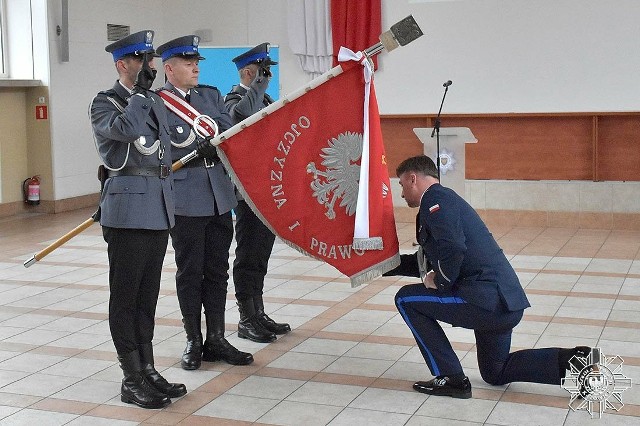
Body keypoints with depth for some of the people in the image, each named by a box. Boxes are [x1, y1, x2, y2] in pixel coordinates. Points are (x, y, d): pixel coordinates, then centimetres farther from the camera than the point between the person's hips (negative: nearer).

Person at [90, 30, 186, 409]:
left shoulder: (157, 102, 17)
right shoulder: (105, 103, -4)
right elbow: (124, 129, -27)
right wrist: (139, 91, -15)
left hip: (160, 211, 7)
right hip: (128, 213, -7)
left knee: (148, 295, 13)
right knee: (125, 296, 0)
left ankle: (148, 370, 20)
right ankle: (132, 380, 6)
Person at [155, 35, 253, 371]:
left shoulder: (212, 95, 12)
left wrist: (212, 148, -13)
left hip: (219, 197, 5)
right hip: (185, 200, -5)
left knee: (217, 271, 11)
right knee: (190, 273, 5)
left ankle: (216, 340, 21)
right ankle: (193, 343, 18)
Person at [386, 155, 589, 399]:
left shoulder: (435, 198, -9)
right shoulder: (447, 199, 23)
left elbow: (452, 250, -27)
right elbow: (426, 261, 30)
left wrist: (440, 282, -9)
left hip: (487, 301, -10)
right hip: (507, 303, 10)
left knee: (406, 299, 4)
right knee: (495, 373, 26)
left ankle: (451, 379, 4)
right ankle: (570, 361, 10)